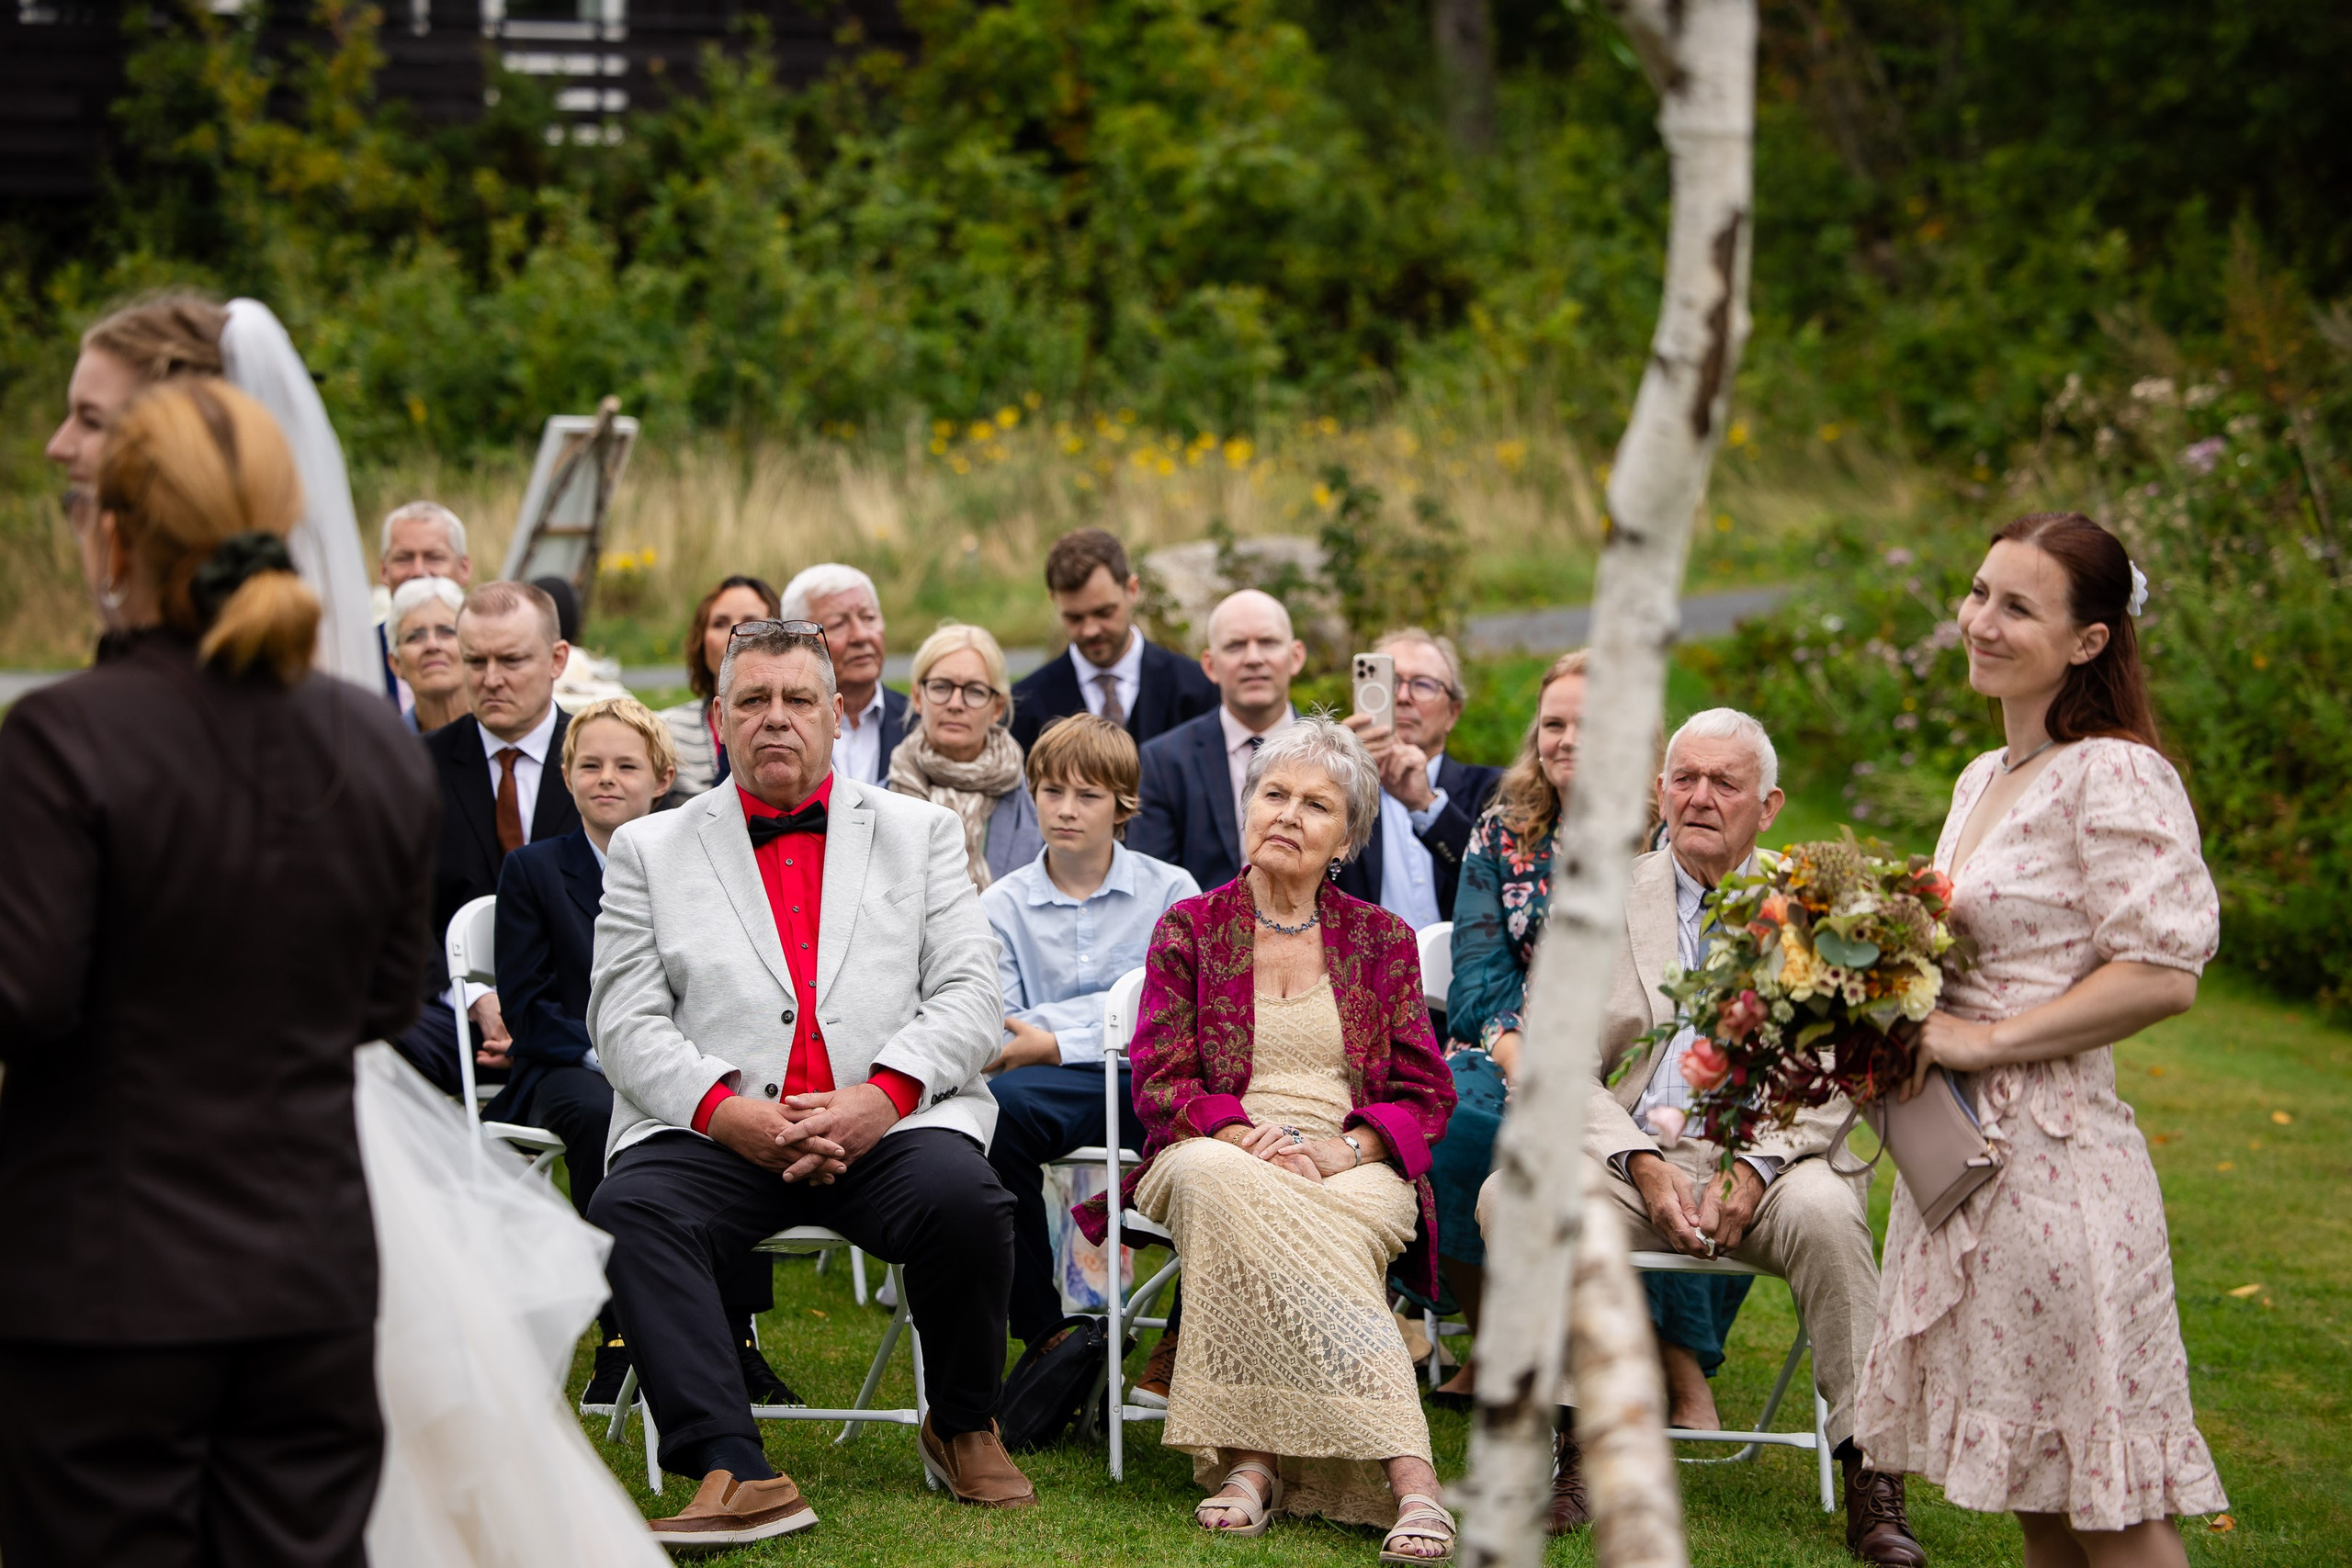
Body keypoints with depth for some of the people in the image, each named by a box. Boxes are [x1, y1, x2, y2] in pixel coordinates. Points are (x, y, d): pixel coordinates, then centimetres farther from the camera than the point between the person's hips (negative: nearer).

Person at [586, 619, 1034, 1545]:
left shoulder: (920, 833, 18)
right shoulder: (650, 850, 17)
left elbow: (970, 998, 7)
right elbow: (625, 1021, 7)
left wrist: (882, 1095, -12)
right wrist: (725, 1110, -12)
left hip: (889, 1124, 0)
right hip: (716, 1131, 0)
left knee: (962, 1199, -31)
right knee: (629, 1209, -31)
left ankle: (962, 1429, -3)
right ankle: (736, 1474, -36)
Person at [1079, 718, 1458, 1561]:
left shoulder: (1383, 940, 15)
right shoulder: (1189, 930, 13)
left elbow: (1425, 1096, 9)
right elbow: (1159, 1083, 4)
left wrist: (1341, 1150, -12)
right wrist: (1251, 1140, -15)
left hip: (1354, 1173, 0)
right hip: (1214, 1153, 0)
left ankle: (1253, 1456, -44)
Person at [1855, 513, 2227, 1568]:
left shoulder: (2115, 777, -12)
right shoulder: (1982, 780, 15)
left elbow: (2163, 974, -20)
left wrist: (1982, 1041, -18)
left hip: (2053, 1158, -9)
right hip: (1960, 1149, 9)